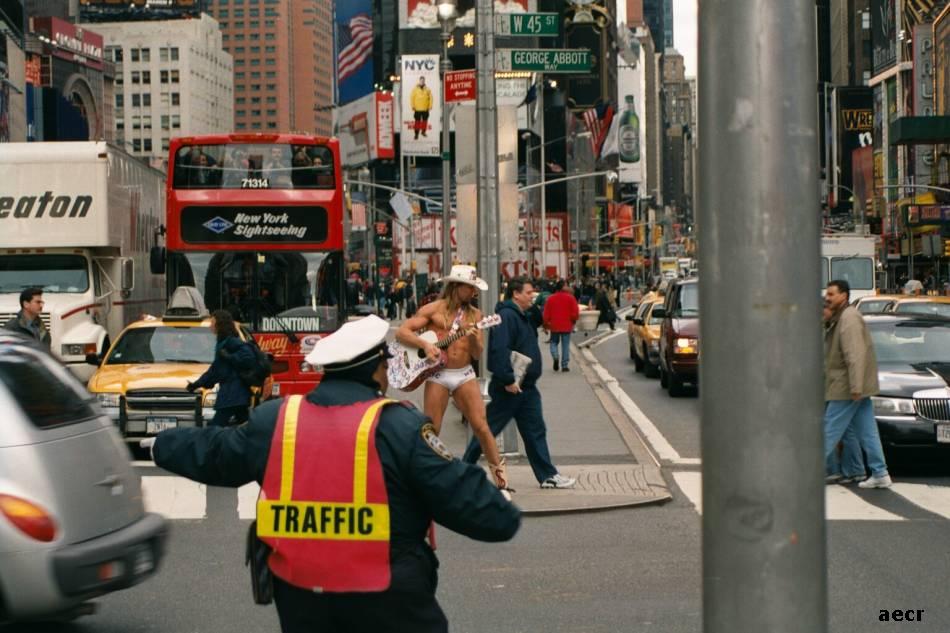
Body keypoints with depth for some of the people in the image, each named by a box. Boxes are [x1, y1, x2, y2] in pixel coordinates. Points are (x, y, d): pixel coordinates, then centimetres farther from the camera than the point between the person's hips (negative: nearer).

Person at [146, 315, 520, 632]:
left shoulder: (274, 420, 4)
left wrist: (160, 446, 40)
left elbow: (212, 453, 20)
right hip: (388, 602, -4)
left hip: (300, 596, 5)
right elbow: (461, 495, -11)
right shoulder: (398, 425, -10)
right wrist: (503, 517, 8)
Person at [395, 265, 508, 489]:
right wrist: (425, 344, -17)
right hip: (437, 374, -2)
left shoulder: (474, 314, 9)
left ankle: (500, 477, 5)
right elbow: (401, 332, -3)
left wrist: (474, 339, -14)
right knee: (431, 431, -2)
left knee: (481, 426, -4)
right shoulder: (433, 310, 1)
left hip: (464, 374, 2)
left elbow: (478, 355, 7)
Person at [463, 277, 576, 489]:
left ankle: (548, 476, 9)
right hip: (510, 388, -10)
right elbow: (499, 349, -28)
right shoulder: (507, 316, -18)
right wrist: (508, 380, -28)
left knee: (535, 431, 8)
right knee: (488, 431, 0)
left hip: (525, 387, 10)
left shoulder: (520, 316, 16)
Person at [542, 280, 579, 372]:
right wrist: (574, 320, 11)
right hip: (567, 326, -1)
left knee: (554, 342, 16)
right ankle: (564, 365, 3)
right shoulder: (570, 298, -5)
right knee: (565, 345, 6)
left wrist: (545, 325, 10)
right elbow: (575, 312, -7)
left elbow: (546, 314, 0)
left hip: (554, 326, 1)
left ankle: (555, 357, -11)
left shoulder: (550, 299, -1)